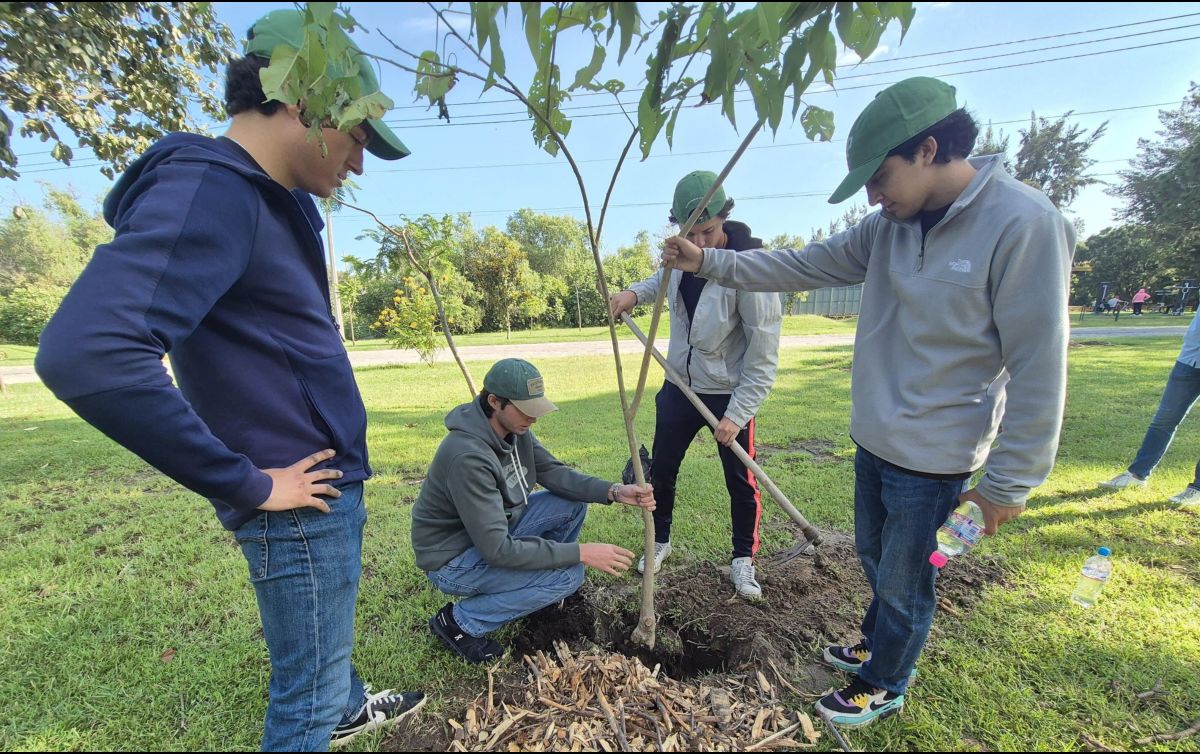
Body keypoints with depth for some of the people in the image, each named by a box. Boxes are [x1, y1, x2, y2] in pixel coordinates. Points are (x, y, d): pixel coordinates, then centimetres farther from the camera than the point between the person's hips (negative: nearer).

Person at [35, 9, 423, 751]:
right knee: (307, 691, 12)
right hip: (302, 504, -10)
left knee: (326, 643, 32)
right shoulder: (209, 191, -20)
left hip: (332, 485, 10)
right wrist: (247, 485, -23)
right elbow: (87, 354, -33)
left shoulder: (271, 202, 10)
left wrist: (346, 472, 13)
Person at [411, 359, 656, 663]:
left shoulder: (514, 427, -9)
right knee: (568, 575, -19)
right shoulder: (468, 456, -34)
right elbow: (498, 550, -32)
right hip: (452, 559, -8)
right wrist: (581, 552, -30)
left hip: (494, 530, 8)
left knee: (573, 503, -3)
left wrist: (615, 491, -17)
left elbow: (554, 472, -2)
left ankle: (545, 591, 17)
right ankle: (459, 622, -3)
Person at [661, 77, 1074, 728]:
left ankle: (882, 687, 40)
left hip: (934, 457, -6)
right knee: (875, 557, 26)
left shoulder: (1024, 223, -20)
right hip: (872, 438, 7)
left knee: (903, 581, 14)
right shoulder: (888, 226, 0)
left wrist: (1011, 480, -14)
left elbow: (1038, 368, -18)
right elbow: (802, 266, 2)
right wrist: (708, 261, -5)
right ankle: (876, 644, 53)